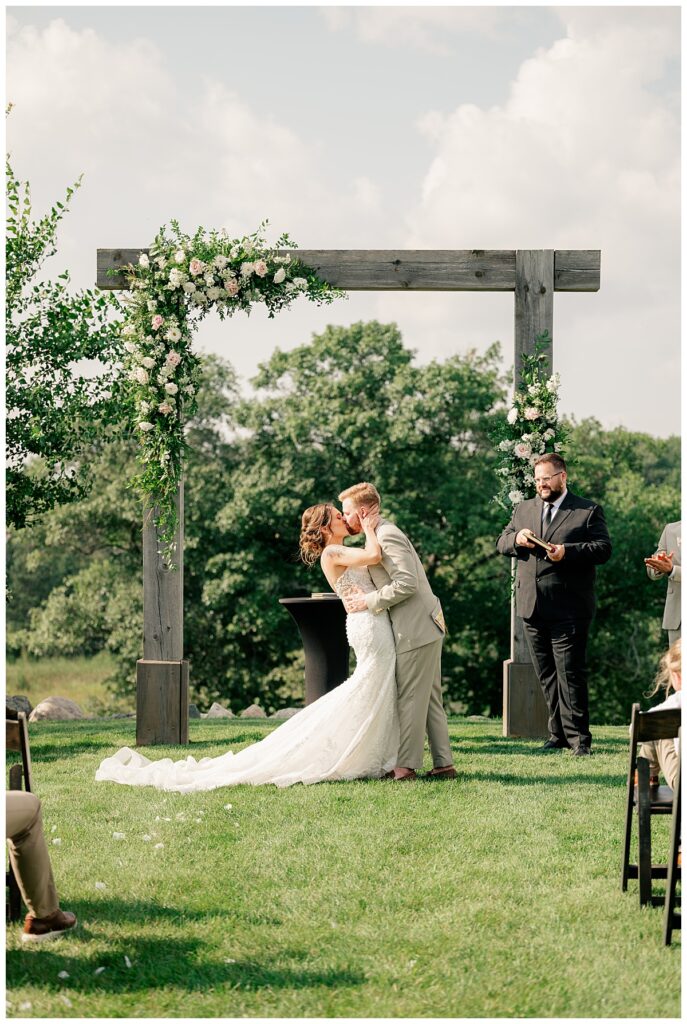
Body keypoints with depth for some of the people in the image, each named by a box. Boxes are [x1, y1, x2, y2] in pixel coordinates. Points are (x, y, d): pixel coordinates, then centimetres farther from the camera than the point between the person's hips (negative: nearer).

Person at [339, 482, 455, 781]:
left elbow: (407, 583, -24)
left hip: (416, 630, -10)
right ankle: (443, 764, 15)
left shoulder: (387, 536, -15)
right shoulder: (379, 536, 16)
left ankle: (407, 766, -1)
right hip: (424, 627, 10)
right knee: (429, 700, 12)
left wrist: (368, 601, -17)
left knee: (411, 700, -5)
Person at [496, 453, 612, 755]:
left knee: (570, 674, -7)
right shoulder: (524, 509, 17)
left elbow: (603, 549, -8)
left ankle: (577, 737, -2)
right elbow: (502, 543, 15)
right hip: (532, 607, 5)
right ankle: (558, 734, 17)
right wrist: (516, 538, -7)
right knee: (546, 675, 10)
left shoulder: (589, 511, 2)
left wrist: (567, 551, -20)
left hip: (568, 609, -5)